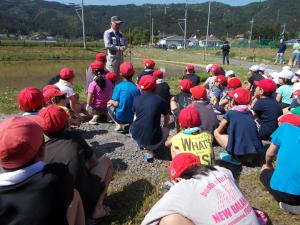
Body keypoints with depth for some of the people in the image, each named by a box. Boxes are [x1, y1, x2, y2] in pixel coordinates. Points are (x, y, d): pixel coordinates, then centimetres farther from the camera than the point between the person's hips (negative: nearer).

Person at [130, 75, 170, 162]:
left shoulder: (136, 99, 1)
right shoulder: (160, 100, -3)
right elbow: (167, 118, 13)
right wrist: (164, 126, 35)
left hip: (136, 136, 4)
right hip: (153, 140, -3)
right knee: (166, 131, 29)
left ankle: (142, 144, 19)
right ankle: (150, 151, 11)